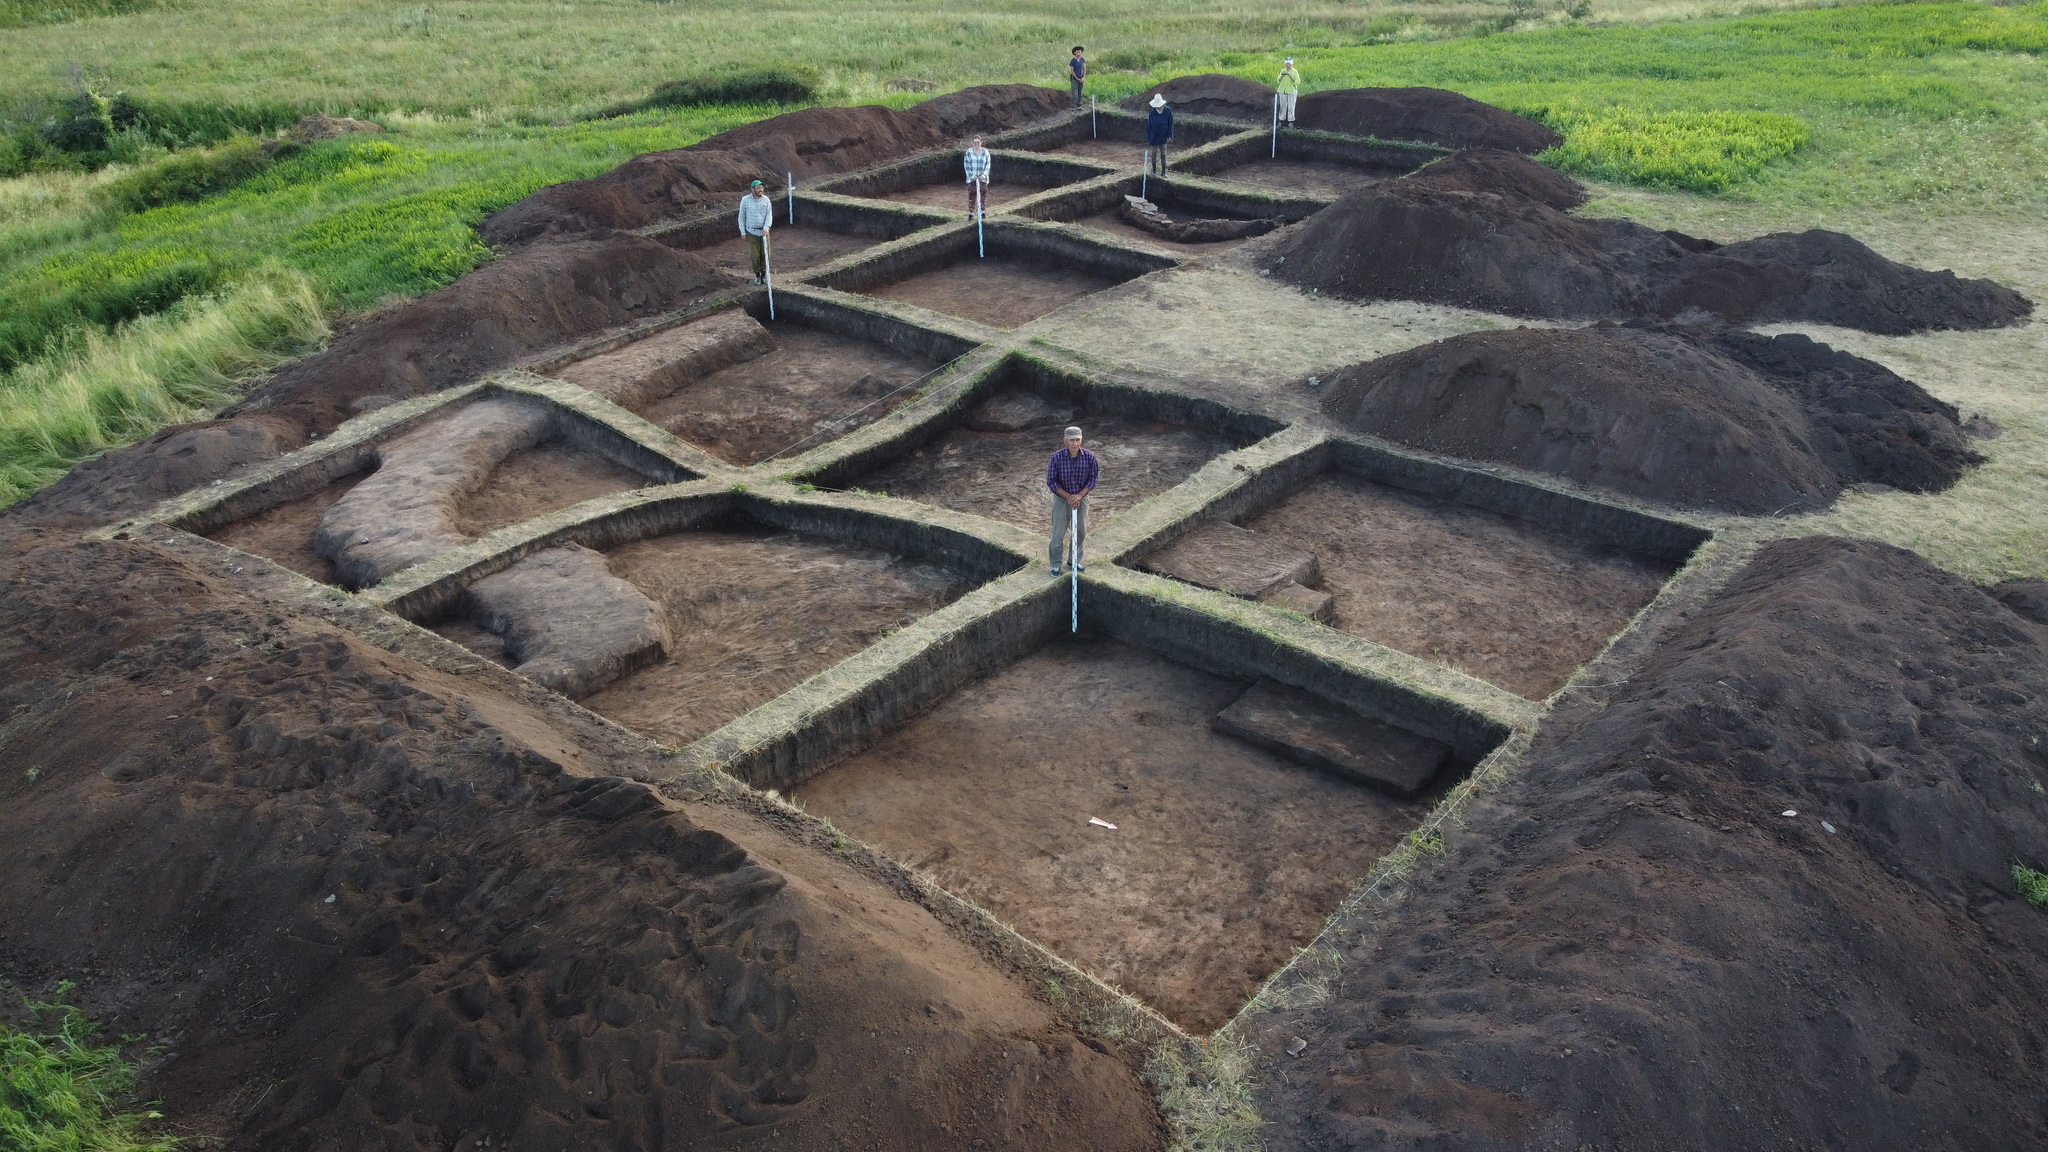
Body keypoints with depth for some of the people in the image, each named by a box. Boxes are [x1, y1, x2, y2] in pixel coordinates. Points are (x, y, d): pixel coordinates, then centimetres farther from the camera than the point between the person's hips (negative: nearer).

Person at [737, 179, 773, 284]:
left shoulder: (766, 200, -4)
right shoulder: (745, 200, -6)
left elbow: (769, 215, -4)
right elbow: (742, 216, 1)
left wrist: (766, 228, -20)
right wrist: (743, 232, -1)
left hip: (763, 232, 1)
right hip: (751, 232, -1)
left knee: (765, 254, 5)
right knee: (755, 255, 1)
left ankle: (764, 274, 23)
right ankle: (757, 275, 17)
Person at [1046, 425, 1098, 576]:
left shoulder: (1089, 456, -14)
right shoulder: (1057, 457, -20)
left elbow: (1093, 478, -5)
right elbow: (1051, 481, -13)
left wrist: (1079, 495, -16)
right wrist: (1068, 496, -17)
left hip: (1081, 498, 3)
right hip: (1061, 498, -2)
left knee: (1080, 532, 13)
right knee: (1058, 533, 3)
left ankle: (1075, 561, 32)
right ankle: (1055, 565, 16)